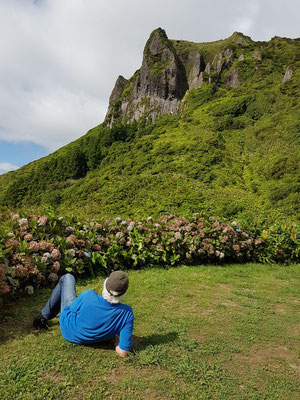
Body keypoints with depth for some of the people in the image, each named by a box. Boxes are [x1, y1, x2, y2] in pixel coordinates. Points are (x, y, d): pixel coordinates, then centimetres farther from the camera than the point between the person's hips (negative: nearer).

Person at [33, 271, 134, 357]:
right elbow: (123, 352, -30)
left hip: (68, 329, -2)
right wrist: (115, 339, -10)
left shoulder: (88, 296, -38)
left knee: (67, 277, 12)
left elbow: (72, 309, -14)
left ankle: (44, 316, 25)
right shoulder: (127, 313, -35)